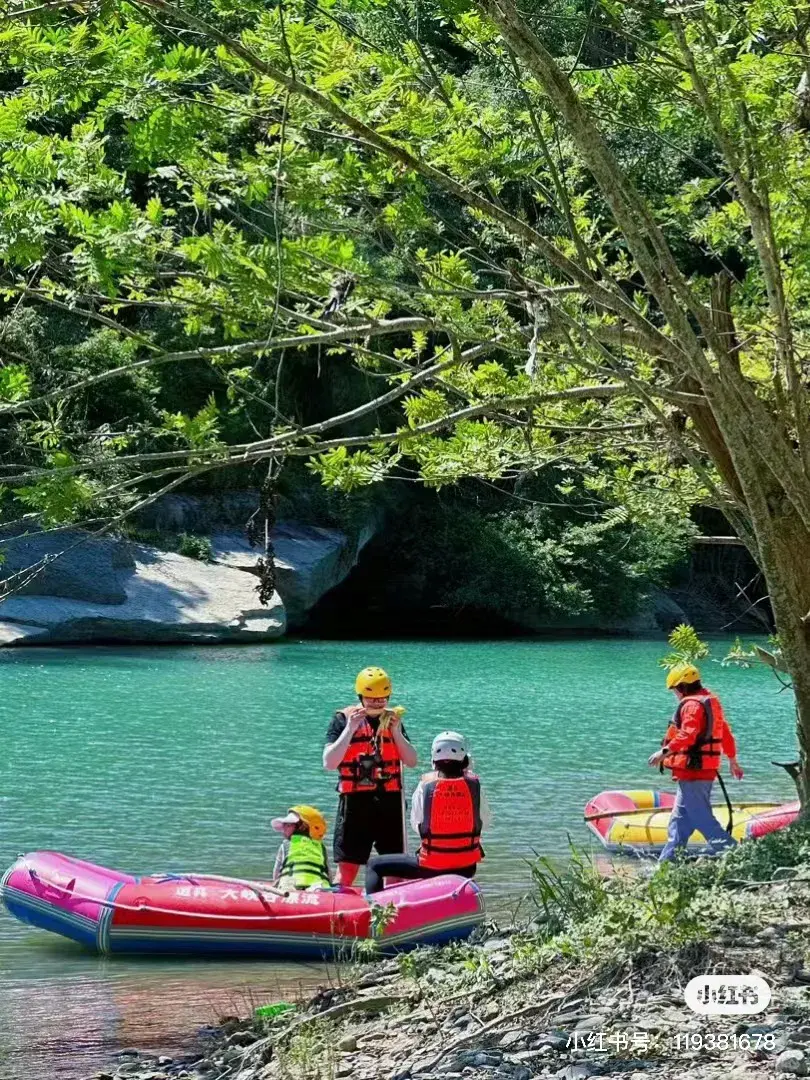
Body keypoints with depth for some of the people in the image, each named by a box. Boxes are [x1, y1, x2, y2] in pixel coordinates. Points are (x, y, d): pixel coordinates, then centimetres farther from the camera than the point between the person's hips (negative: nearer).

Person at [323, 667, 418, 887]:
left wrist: (396, 732, -9)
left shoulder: (393, 719, 11)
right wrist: (350, 729, -17)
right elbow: (329, 763, -11)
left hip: (390, 801, 4)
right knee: (347, 867, -6)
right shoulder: (344, 718, -1)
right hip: (355, 802, -4)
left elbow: (412, 761, 4)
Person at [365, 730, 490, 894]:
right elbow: (485, 821, 4)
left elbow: (416, 825, 1)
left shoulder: (425, 786, -9)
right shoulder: (474, 785, -5)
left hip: (431, 867, -3)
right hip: (466, 868, 3)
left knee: (374, 866, 11)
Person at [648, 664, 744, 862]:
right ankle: (667, 861, 17)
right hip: (706, 770, 10)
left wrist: (665, 751, -32)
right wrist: (733, 761, 35)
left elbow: (687, 735, -28)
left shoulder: (692, 704, -14)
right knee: (680, 818, 14)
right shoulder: (711, 701, 18)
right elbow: (726, 734, 26)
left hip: (692, 771, -10)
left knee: (701, 817, -8)